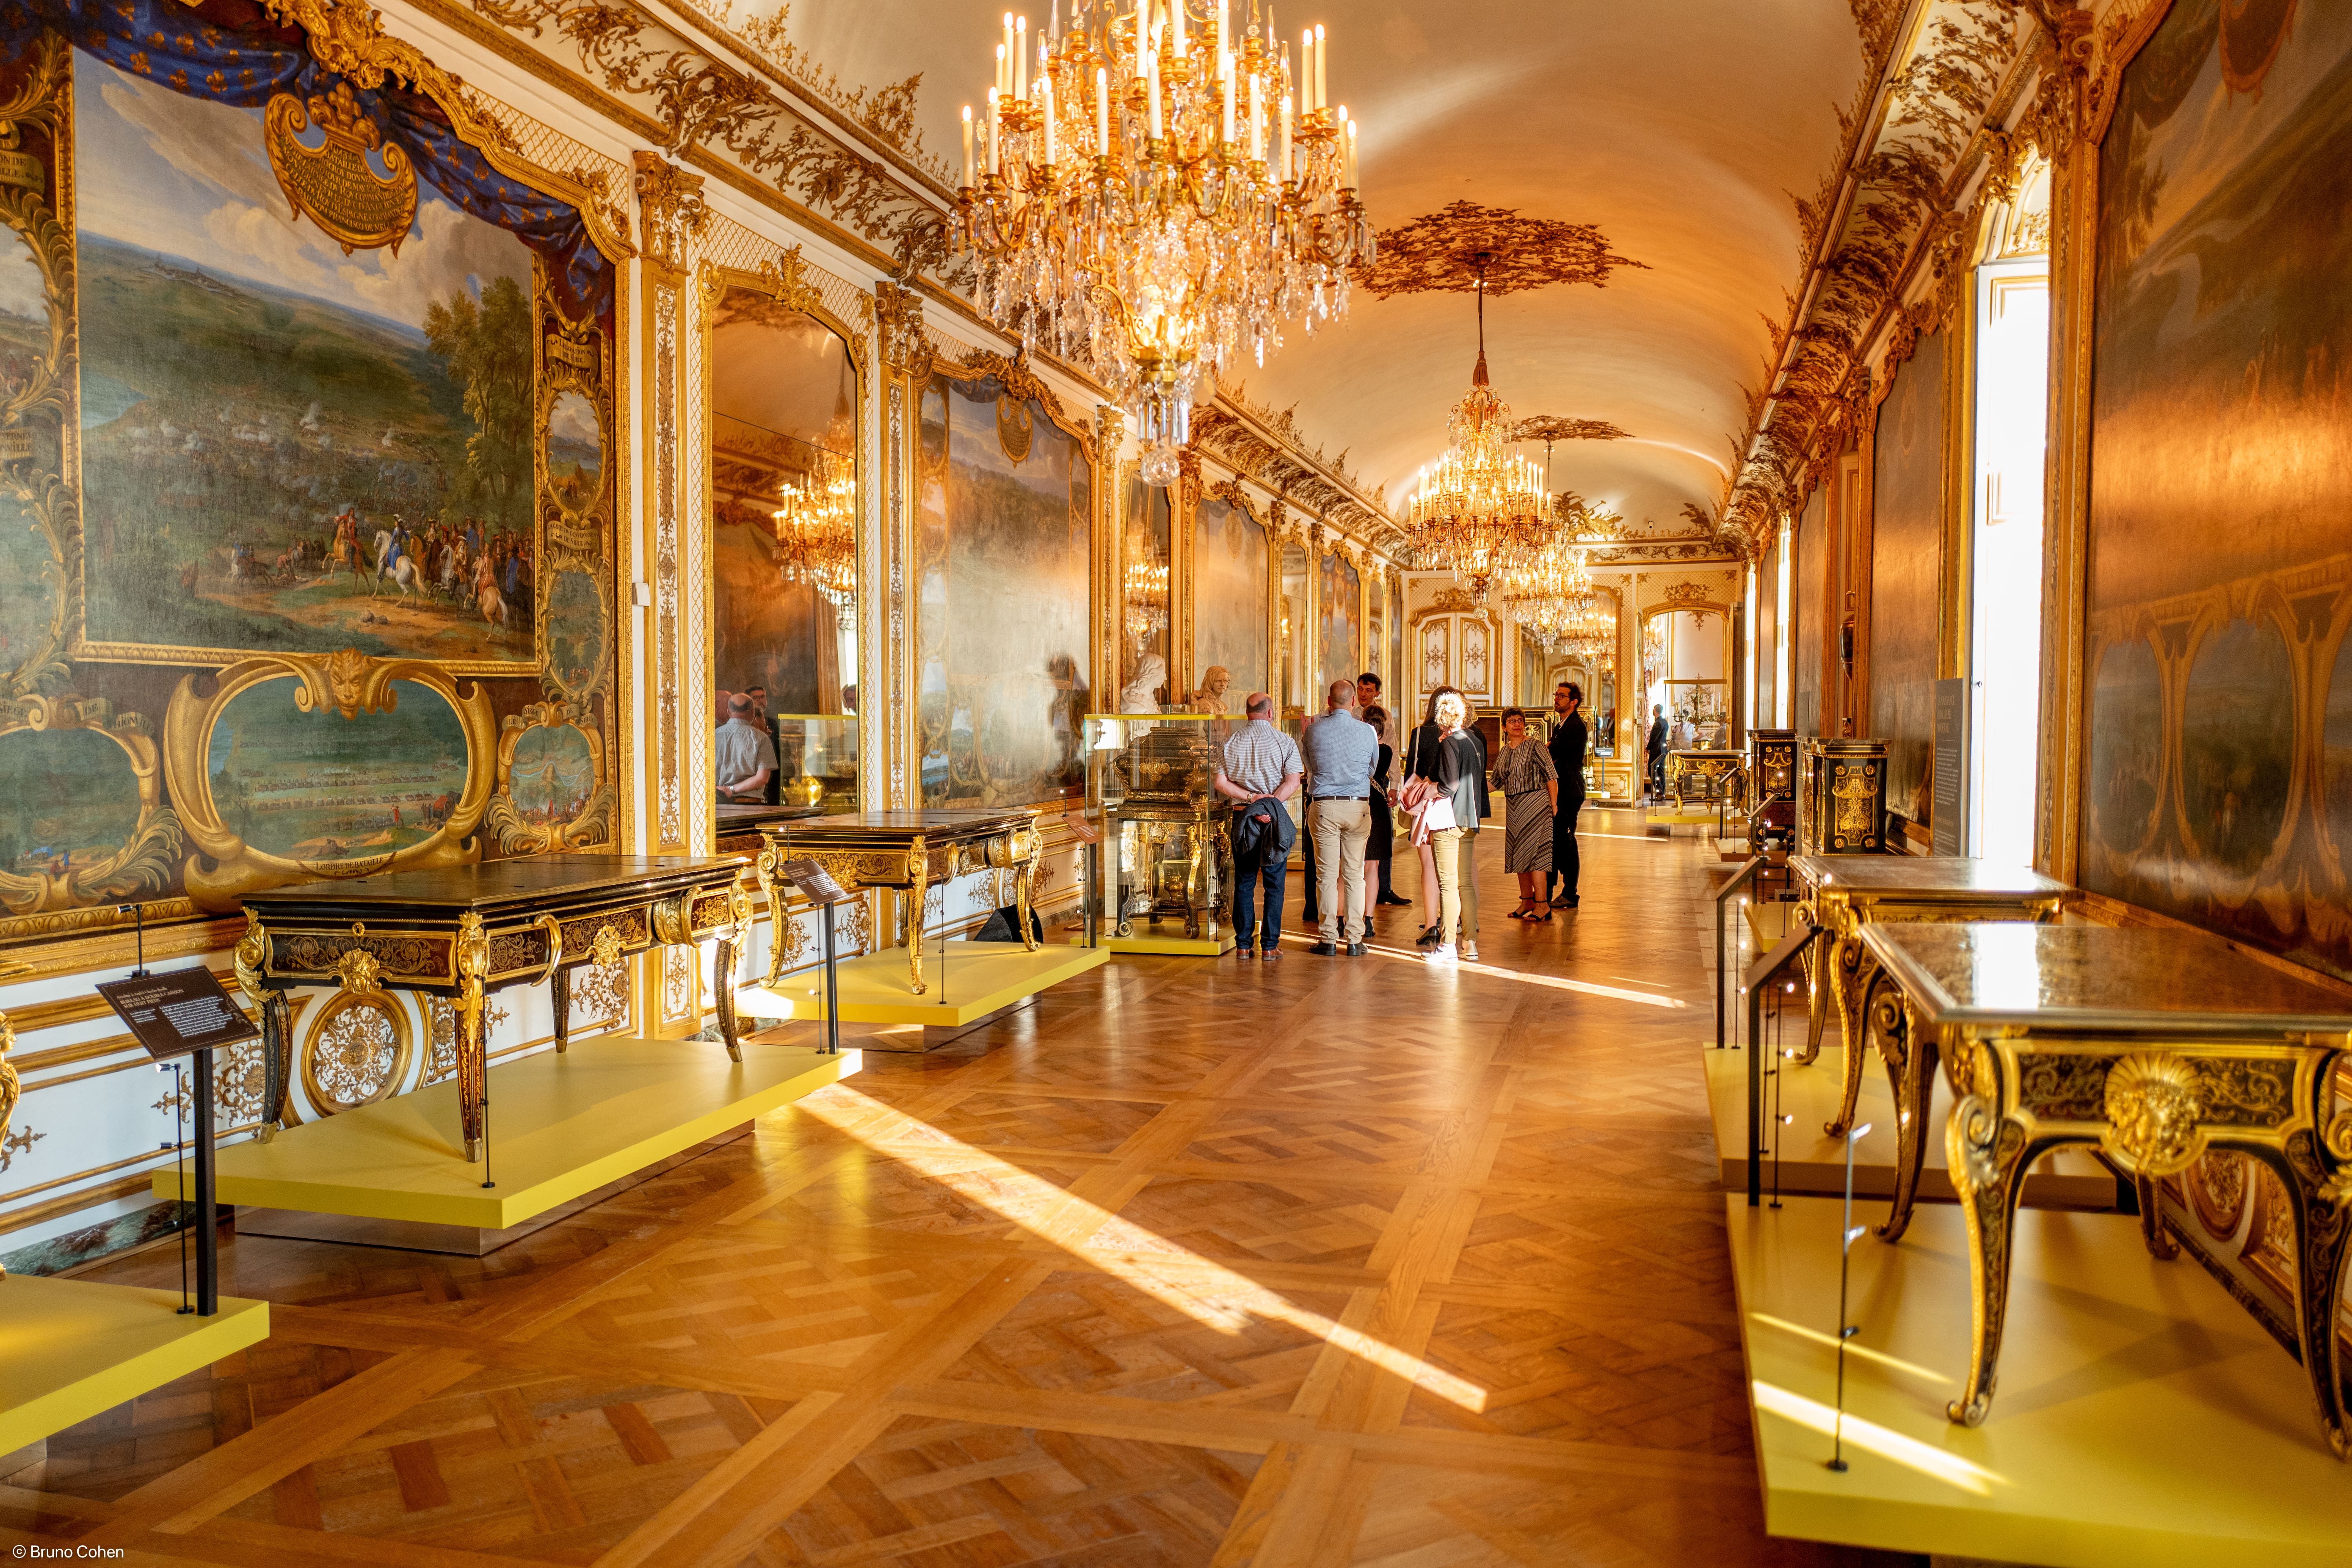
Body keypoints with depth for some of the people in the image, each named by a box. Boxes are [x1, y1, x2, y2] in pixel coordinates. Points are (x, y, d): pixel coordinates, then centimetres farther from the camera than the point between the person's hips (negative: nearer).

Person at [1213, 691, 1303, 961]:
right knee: (1274, 883, 4)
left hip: (1242, 816, 3)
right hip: (1276, 818, -2)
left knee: (1244, 882, 8)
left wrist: (1251, 797, -6)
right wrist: (1268, 804, -14)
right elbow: (1293, 782, -11)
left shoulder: (1231, 743, 6)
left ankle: (1243, 945, 8)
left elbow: (1221, 783, 0)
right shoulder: (1285, 742, -2)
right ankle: (1270, 946, 3)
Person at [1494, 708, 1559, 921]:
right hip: (1513, 807, 7)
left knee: (1533, 853, -11)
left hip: (1535, 803, -7)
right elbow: (1496, 781, 21)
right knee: (1518, 854, 9)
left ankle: (1542, 904, -9)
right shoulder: (1504, 751, 13)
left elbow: (1551, 776, -9)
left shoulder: (1535, 746, -6)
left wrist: (1554, 805, -13)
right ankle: (1527, 901, 19)